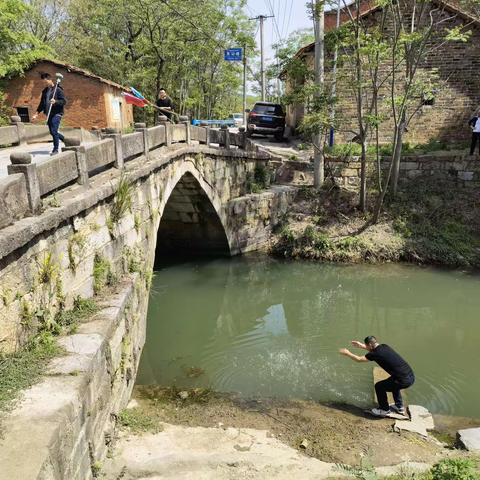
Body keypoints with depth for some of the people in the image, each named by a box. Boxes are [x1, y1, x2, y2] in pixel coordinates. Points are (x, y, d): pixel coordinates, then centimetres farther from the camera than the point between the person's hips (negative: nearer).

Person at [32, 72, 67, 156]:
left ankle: (55, 149, -3)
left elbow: (64, 101, -10)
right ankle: (65, 139, 32)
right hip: (49, 114, 7)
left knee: (54, 131, -14)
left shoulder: (58, 89, -6)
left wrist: (55, 102, -26)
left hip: (56, 113, -7)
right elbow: (42, 103, 21)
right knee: (52, 132, 9)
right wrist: (37, 113, 14)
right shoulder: (45, 91, 15)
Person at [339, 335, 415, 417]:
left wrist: (348, 353, 19)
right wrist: (361, 345, 41)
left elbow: (359, 359, 3)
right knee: (393, 382, 35)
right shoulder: (384, 346, 10)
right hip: (411, 377, 8)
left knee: (379, 386, 7)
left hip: (404, 381, -8)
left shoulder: (376, 353, -12)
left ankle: (385, 410, 21)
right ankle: (399, 407, 41)